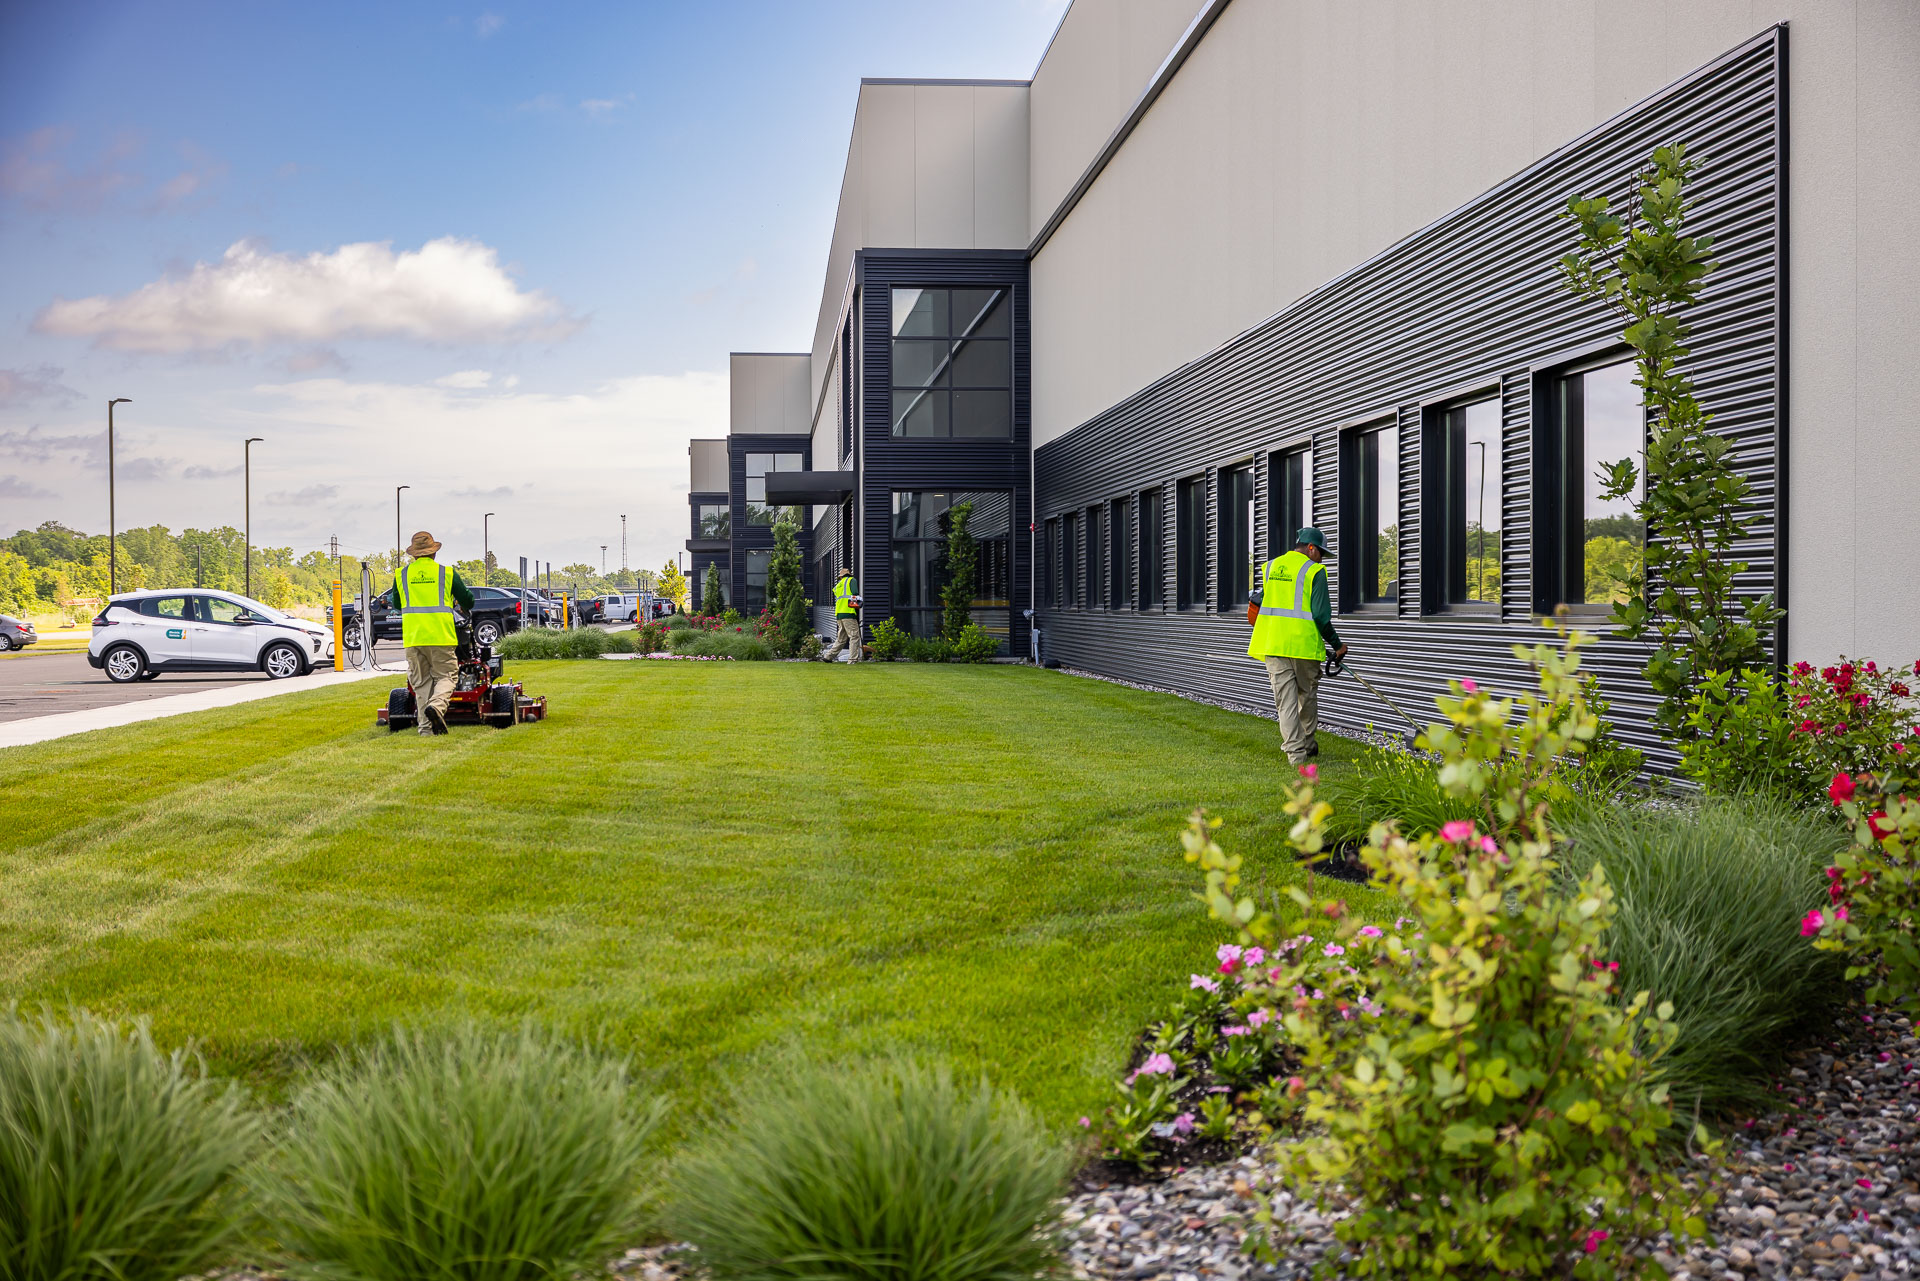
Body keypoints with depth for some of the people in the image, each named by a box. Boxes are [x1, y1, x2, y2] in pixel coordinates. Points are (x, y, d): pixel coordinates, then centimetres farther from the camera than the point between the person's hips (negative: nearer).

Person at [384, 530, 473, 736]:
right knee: (445, 675, 6)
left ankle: (426, 726, 4)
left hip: (412, 636, 2)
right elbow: (468, 601, 9)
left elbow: (396, 604, 21)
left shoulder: (401, 575, 8)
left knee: (421, 681, 9)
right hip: (441, 635, -2)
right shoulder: (447, 573, 2)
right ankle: (437, 705, -23)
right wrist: (462, 604, 33)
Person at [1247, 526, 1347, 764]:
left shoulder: (1271, 566, 12)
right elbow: (1321, 614, -10)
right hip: (1303, 643, -4)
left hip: (1272, 644, 4)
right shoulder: (1314, 571, -5)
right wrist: (1336, 645, -1)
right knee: (1307, 695, 15)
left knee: (1285, 698, 3)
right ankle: (1308, 743, 27)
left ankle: (1295, 750, -2)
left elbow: (1256, 602, 14)